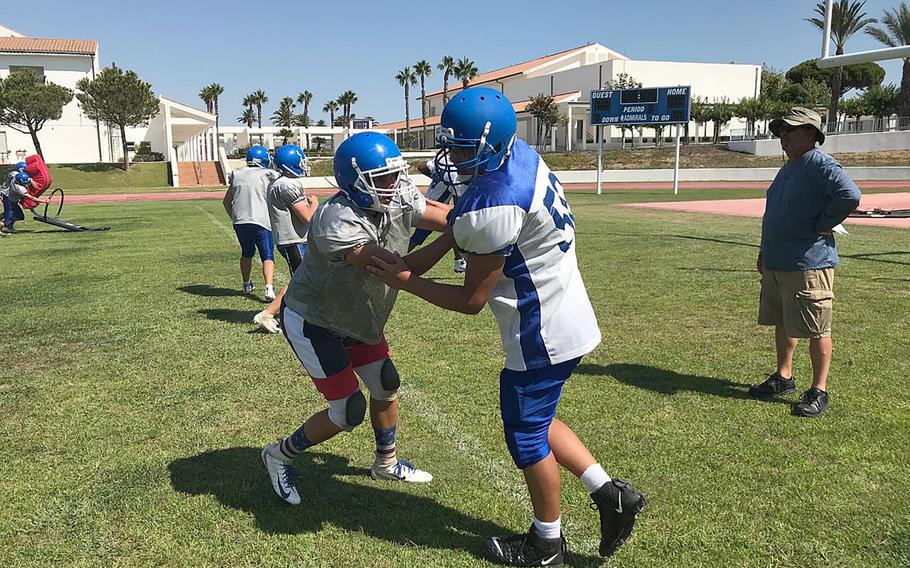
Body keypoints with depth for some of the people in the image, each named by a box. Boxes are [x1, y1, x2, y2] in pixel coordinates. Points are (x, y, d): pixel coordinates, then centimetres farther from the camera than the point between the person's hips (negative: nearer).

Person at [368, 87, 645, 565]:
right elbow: (462, 227, 12)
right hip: (566, 315, 9)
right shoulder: (518, 152, -1)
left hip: (543, 332, -9)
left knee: (526, 435, 10)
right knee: (534, 419, 23)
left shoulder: (495, 208, -29)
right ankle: (610, 494, 28)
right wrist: (417, 261, 4)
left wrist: (404, 282, -8)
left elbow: (471, 301, -18)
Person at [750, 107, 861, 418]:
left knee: (816, 331, 0)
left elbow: (850, 196, -29)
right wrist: (764, 252, 22)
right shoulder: (788, 168, 17)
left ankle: (819, 392, 10)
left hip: (808, 265, -10)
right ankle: (784, 377, 33)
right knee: (782, 323, 19)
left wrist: (821, 226, -18)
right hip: (775, 264, 10)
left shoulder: (820, 164, -14)